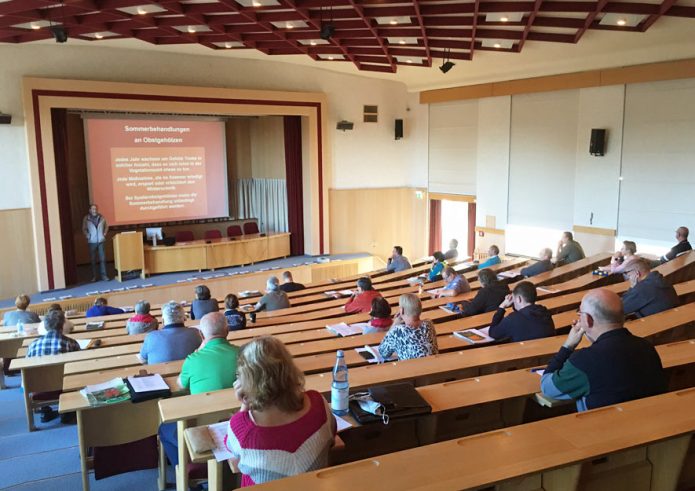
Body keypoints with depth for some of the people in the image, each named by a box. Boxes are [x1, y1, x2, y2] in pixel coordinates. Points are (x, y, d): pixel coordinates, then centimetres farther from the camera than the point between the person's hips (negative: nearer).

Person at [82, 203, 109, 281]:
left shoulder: (101, 217, 1)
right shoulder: (86, 218, -1)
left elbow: (106, 226, 14)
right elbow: (84, 229, 8)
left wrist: (104, 233, 4)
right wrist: (87, 235, -3)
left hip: (101, 241, 0)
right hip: (92, 242, 0)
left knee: (102, 259, -4)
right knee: (93, 260, 6)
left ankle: (103, 275, -1)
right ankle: (94, 276, 13)